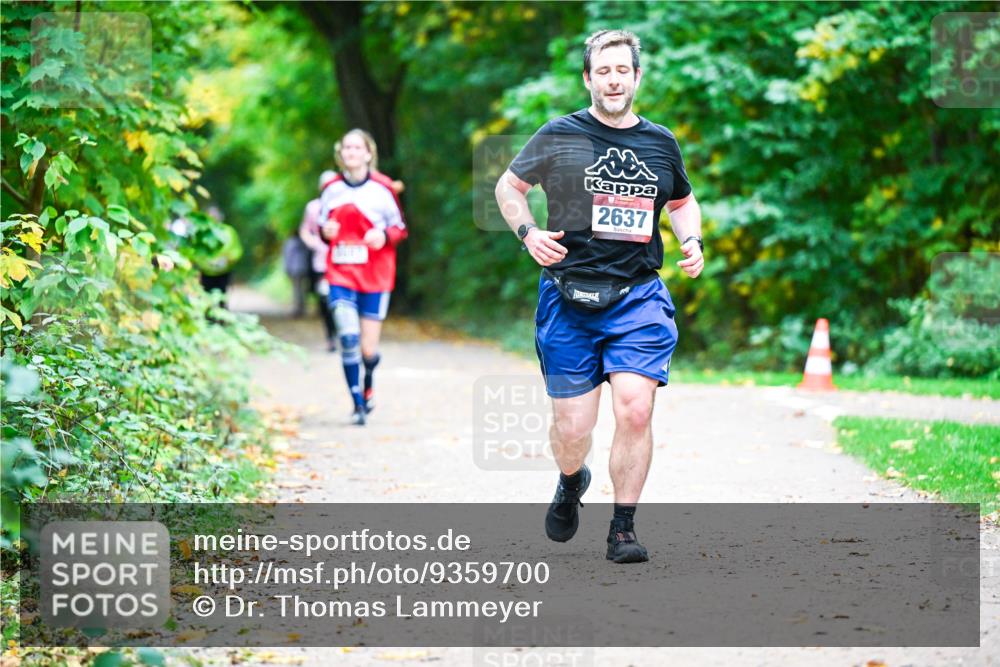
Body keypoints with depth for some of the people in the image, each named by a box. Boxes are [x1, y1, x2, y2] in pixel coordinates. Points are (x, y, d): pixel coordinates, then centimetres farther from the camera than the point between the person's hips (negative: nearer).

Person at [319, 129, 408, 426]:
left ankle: (369, 384, 35)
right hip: (341, 276, 1)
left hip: (375, 277, -1)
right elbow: (322, 225, 16)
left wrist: (384, 236, -17)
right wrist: (325, 231, -7)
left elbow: (400, 228, 4)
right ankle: (358, 404, -3)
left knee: (368, 349, 1)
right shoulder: (332, 188, 5)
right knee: (348, 339, -15)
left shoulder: (382, 188, -4)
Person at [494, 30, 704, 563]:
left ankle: (622, 529, -2)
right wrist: (527, 232, -4)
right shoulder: (558, 137, 2)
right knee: (572, 428, 0)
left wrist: (692, 241, 9)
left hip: (639, 297, 1)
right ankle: (571, 484, 37)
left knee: (635, 408, -16)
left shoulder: (661, 143, 11)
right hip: (569, 298, -1)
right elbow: (508, 186, 13)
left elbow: (682, 201, 28)